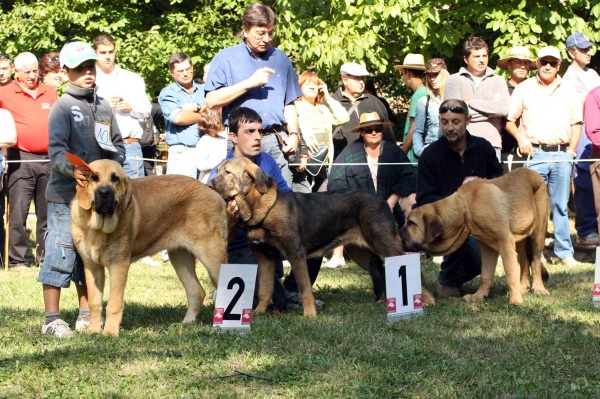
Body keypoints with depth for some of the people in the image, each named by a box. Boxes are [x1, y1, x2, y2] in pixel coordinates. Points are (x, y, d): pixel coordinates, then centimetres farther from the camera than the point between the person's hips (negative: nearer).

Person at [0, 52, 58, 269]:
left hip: (49, 159, 4)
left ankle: (46, 256, 16)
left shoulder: (50, 92, 13)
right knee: (18, 212, -6)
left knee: (47, 212, 8)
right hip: (21, 159, -3)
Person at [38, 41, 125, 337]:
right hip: (66, 194, -6)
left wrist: (114, 160, -4)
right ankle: (52, 319, -3)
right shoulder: (63, 107, -7)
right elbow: (56, 149, -18)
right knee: (61, 254, -7)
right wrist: (72, 170, -35)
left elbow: (117, 143, 18)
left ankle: (86, 314, 23)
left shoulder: (103, 106, 12)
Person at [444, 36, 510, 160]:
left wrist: (471, 102, -2)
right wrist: (490, 109, -1)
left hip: (491, 142, 2)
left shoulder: (498, 81, 15)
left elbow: (504, 108, -3)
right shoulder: (454, 80, 9)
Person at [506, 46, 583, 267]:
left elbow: (577, 122, 14)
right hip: (535, 154, -2)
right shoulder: (524, 89, 7)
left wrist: (571, 151, 4)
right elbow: (510, 121, 8)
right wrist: (521, 138, -10)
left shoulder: (568, 90, 13)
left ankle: (565, 251, 8)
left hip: (561, 154, 2)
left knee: (560, 205, 4)